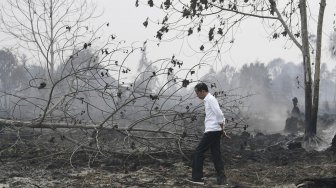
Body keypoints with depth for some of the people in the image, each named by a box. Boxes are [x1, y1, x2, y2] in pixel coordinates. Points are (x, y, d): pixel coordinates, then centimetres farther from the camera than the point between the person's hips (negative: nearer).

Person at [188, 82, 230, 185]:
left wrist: (222, 129, -11)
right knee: (216, 155, 8)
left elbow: (219, 114, -19)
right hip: (215, 131, 10)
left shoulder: (210, 99, -11)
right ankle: (221, 179, 8)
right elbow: (220, 116, 21)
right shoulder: (209, 99, 19)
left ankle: (197, 178, -1)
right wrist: (222, 130, 16)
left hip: (212, 131, -10)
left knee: (199, 152, -4)